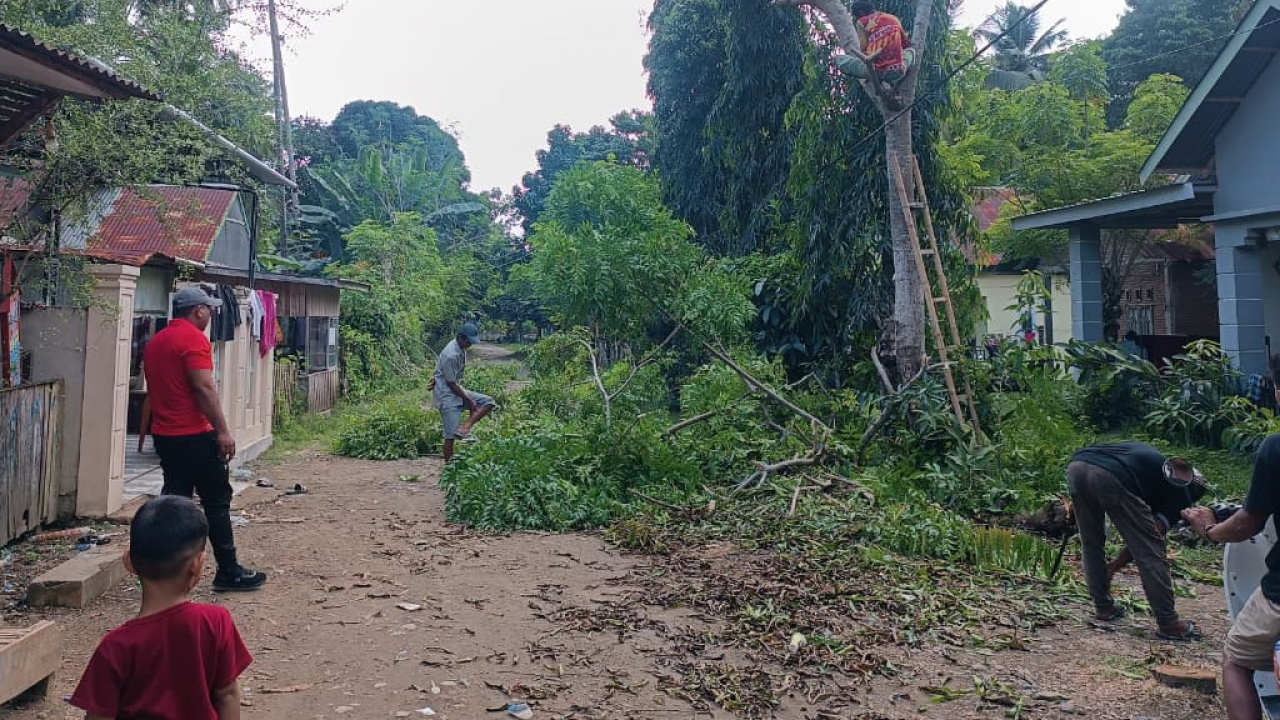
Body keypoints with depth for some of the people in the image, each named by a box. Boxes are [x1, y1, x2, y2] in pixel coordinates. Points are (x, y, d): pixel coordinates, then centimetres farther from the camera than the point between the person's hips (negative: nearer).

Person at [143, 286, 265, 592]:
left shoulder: (156, 341, 15)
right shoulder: (194, 338, -13)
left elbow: (158, 387, 21)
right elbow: (204, 388, -20)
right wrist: (223, 431, -19)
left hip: (164, 435, 9)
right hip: (194, 435, -8)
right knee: (217, 501, -1)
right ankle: (228, 572, 4)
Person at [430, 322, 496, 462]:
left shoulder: (461, 349, 1)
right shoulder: (451, 355, -26)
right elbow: (451, 383, -21)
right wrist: (469, 401, -14)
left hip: (457, 389, 9)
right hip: (447, 394, -9)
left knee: (488, 402, -1)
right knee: (451, 435, -7)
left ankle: (465, 427, -13)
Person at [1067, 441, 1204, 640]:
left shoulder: (1153, 460, 41)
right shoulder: (1180, 492, 24)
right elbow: (1149, 536, 18)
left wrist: (1077, 503, 28)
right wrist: (1113, 568, 25)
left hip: (1076, 465, 6)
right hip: (1111, 477, -6)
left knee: (1091, 544, 24)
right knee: (1149, 550, 11)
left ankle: (1104, 608, 31)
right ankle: (1168, 624, 18)